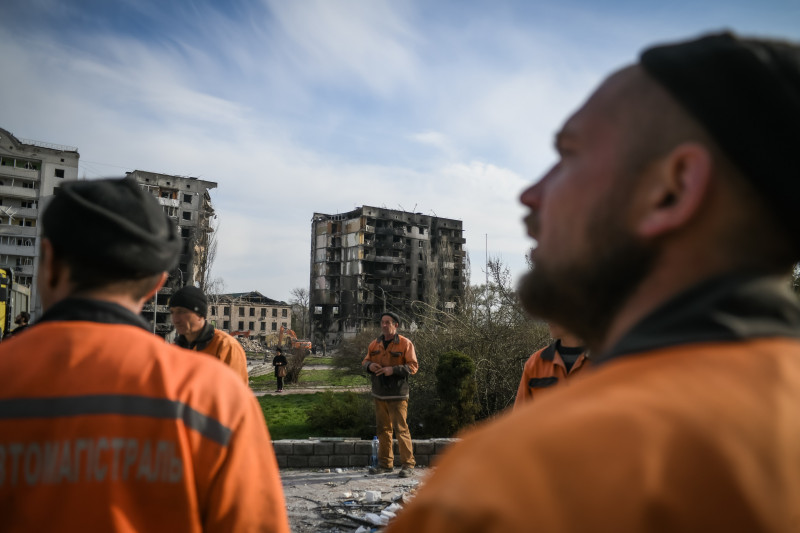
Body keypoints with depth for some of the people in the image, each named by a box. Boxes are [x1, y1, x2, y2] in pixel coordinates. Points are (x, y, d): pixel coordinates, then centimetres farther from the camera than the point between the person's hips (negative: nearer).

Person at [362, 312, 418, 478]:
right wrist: (369, 365, -7)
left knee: (401, 429, -7)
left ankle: (408, 465, 1)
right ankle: (385, 463, 22)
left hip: (397, 395, -6)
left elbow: (413, 366, -10)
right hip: (379, 394, 6)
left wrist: (393, 370, -21)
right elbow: (365, 362, 17)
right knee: (383, 428, 12)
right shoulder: (374, 344, 10)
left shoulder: (405, 344, -6)